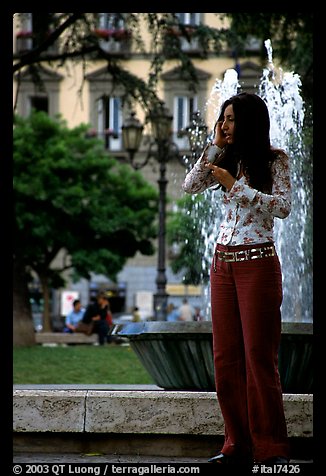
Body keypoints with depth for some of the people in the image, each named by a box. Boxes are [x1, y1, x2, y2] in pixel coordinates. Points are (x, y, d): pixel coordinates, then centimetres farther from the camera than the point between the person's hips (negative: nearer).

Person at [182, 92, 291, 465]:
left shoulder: (275, 160, -2)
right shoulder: (226, 162, 14)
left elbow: (283, 207, -13)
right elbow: (189, 187, 6)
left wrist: (236, 186, -14)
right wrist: (215, 148, 2)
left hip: (258, 262, -6)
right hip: (223, 262, 6)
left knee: (259, 356, -8)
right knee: (226, 356, 3)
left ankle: (270, 448, -6)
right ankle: (238, 444, 7)